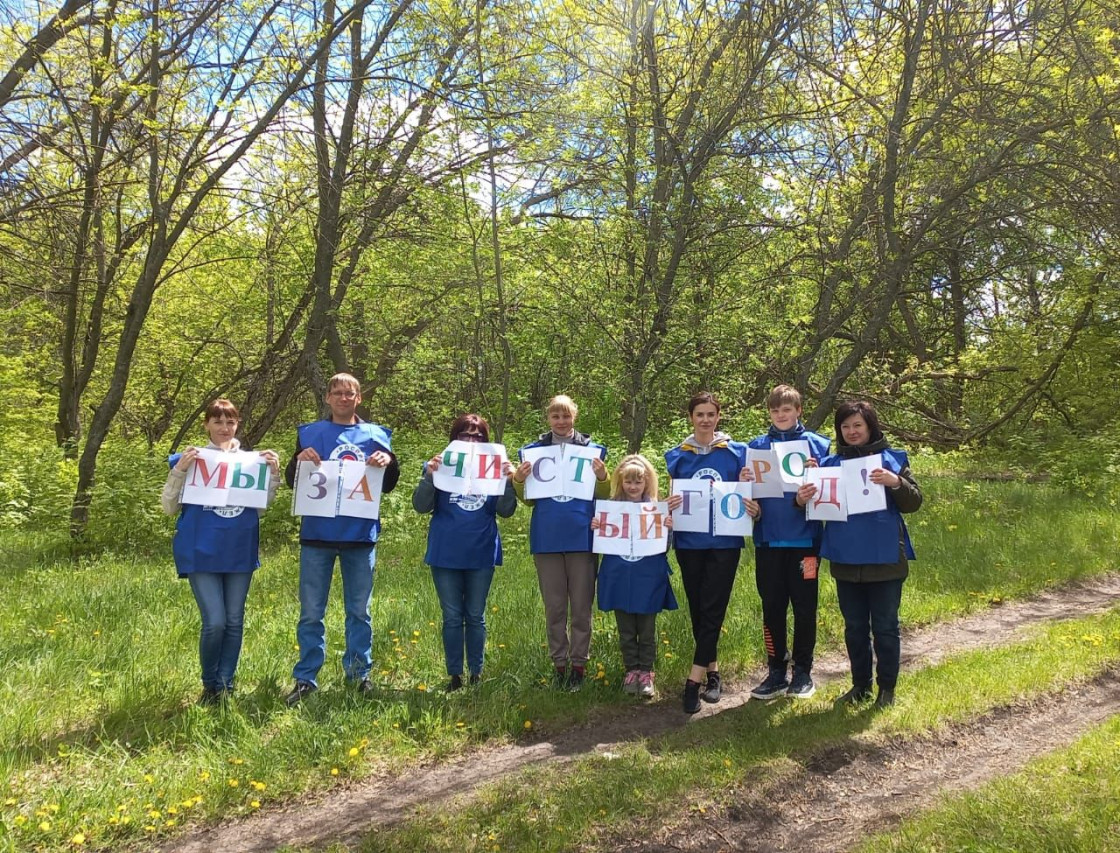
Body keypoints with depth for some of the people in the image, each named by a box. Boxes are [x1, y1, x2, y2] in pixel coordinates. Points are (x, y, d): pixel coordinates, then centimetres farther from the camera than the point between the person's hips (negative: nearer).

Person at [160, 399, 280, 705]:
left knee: (234, 622, 7)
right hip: (201, 553, -3)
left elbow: (260, 508, 9)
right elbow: (169, 507, -1)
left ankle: (225, 685, 21)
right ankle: (209, 685, 14)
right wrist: (179, 470, -15)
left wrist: (273, 474, -3)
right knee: (214, 623, -9)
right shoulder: (190, 459, 1)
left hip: (240, 553, 3)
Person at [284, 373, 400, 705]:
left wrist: (390, 463, -13)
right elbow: (292, 482, 6)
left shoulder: (375, 435, 9)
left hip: (361, 535, 1)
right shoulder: (309, 433, 8)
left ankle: (359, 673, 21)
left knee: (359, 611, 9)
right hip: (317, 534, 0)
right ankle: (306, 678, 12)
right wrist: (298, 460, -15)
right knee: (311, 613, 4)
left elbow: (388, 487, 7)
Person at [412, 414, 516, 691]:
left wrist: (508, 481, -18)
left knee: (476, 616, 11)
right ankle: (454, 676, 18)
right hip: (446, 555, -1)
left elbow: (506, 511, -2)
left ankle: (476, 674, 21)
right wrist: (429, 475, -22)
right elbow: (421, 506, -7)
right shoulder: (440, 465, 0)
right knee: (452, 617, 8)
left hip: (481, 555, 1)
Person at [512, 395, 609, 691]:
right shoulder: (535, 450, 8)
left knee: (581, 606, 4)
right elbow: (529, 499, 9)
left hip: (581, 536, -1)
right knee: (554, 607, 9)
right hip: (547, 538, 1)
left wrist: (602, 476, -15)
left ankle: (579, 664, 15)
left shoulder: (591, 449, 5)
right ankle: (559, 664, 20)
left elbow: (603, 496, 5)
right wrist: (519, 480, -10)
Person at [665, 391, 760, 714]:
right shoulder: (677, 456, 7)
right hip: (688, 542, 2)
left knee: (712, 611, -7)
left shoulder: (737, 452, 2)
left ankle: (694, 679, -6)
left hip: (724, 543, -2)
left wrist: (754, 509, -16)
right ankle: (712, 671, 23)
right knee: (697, 611, 8)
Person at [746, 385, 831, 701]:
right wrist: (746, 482, -11)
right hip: (768, 539, 2)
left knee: (804, 608, 6)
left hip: (804, 538, -2)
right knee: (772, 607, 8)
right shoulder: (757, 446, 8)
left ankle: (803, 671, 20)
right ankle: (776, 671, 19)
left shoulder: (816, 444, 3)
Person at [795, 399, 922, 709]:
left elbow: (914, 502, -4)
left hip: (884, 559, -3)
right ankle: (860, 685, 27)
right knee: (854, 627, 14)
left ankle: (886, 688, 21)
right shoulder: (830, 463, 7)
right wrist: (802, 500, -15)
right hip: (846, 560, 3)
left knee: (885, 627, 7)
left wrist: (896, 482, -24)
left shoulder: (892, 459, 0)